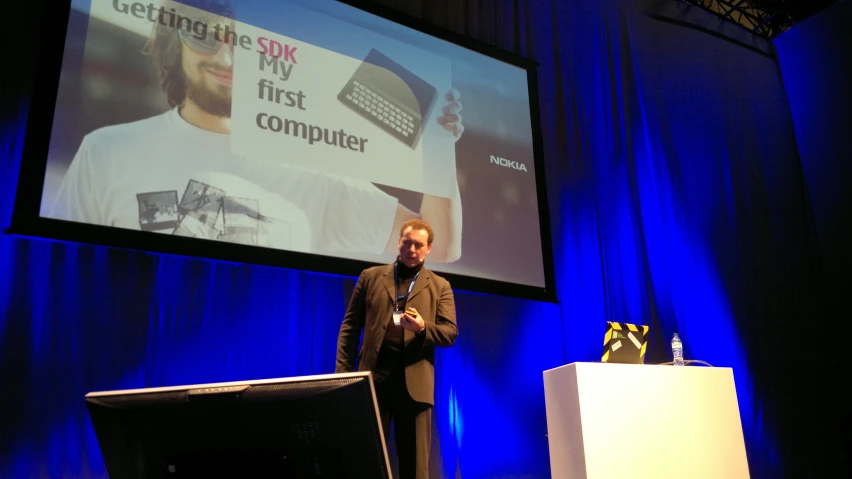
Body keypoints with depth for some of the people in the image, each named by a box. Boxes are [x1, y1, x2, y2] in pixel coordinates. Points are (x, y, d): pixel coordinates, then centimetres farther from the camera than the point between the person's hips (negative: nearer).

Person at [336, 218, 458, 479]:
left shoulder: (439, 286, 11)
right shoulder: (370, 276, 12)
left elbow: (451, 333, 4)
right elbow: (350, 326, 9)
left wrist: (423, 327, -16)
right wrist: (343, 371, 0)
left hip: (414, 380, 0)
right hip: (374, 375, 1)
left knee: (414, 458, 4)